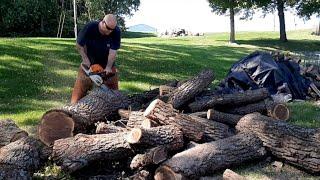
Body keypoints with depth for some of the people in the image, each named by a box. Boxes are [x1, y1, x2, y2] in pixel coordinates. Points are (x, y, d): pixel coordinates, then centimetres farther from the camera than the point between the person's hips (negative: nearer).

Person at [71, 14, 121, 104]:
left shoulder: (116, 32, -22)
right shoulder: (89, 28, -24)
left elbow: (113, 51, -24)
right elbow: (79, 45, -11)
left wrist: (108, 68, -33)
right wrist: (85, 59, -19)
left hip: (107, 64, 1)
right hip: (89, 63, -1)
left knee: (113, 87, 4)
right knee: (80, 87, -1)